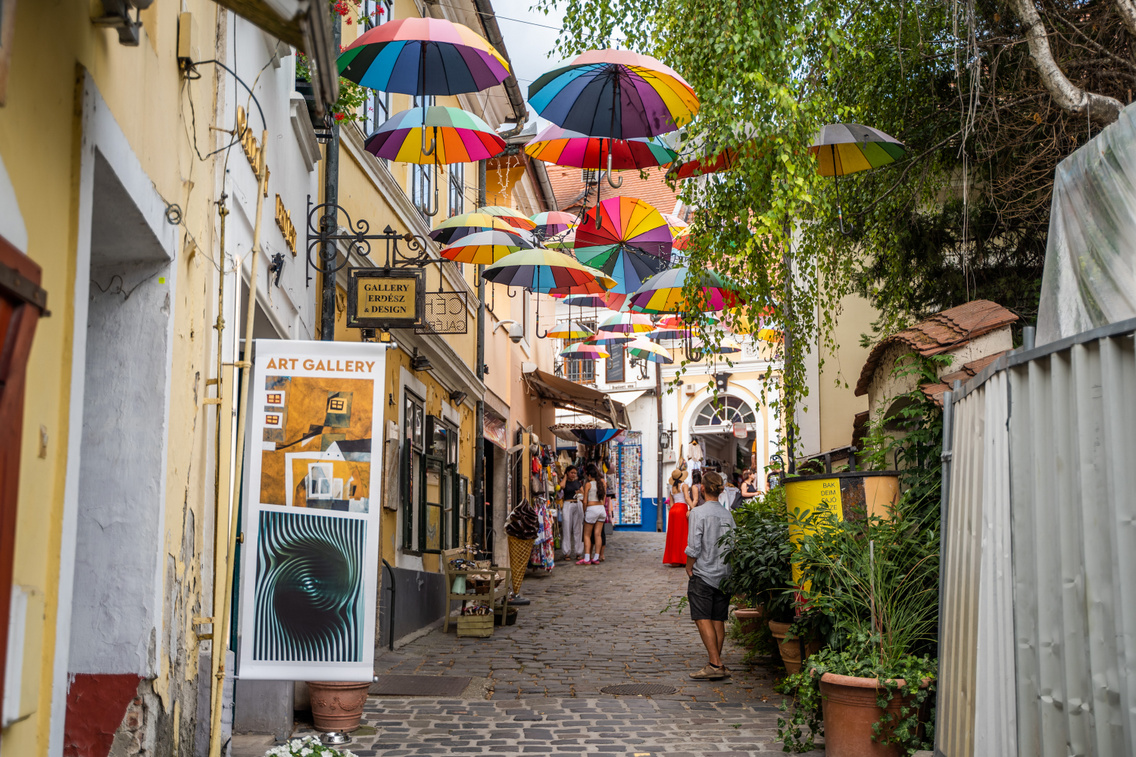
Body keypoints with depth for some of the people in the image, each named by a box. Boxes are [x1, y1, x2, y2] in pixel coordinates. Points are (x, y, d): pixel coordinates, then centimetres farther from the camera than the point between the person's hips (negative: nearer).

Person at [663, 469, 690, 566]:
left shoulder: (672, 488, 17)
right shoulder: (684, 485, -1)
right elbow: (686, 498, -15)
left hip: (673, 510, 6)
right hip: (682, 509, -6)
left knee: (674, 536, 8)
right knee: (682, 536, -4)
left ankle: (673, 558, 7)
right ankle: (682, 559, -7)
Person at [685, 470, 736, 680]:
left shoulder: (698, 513, -11)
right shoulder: (728, 515, 5)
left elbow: (694, 547, -14)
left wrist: (689, 567, -1)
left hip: (703, 574, -6)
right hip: (724, 574, 6)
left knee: (703, 619, -5)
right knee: (718, 620, 9)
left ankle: (715, 664, -13)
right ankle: (717, 663, 12)